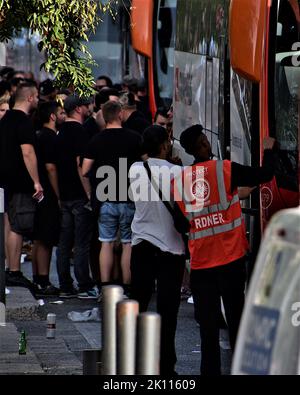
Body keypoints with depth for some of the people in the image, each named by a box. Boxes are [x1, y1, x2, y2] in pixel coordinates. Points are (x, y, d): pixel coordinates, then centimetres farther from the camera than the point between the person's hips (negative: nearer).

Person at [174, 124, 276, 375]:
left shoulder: (179, 179, 1)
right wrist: (268, 150, 18)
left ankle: (211, 370, 4)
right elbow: (265, 175, 0)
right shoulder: (226, 169, -7)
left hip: (200, 261, 2)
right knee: (236, 316, 6)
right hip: (231, 259, -2)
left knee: (207, 322, 6)